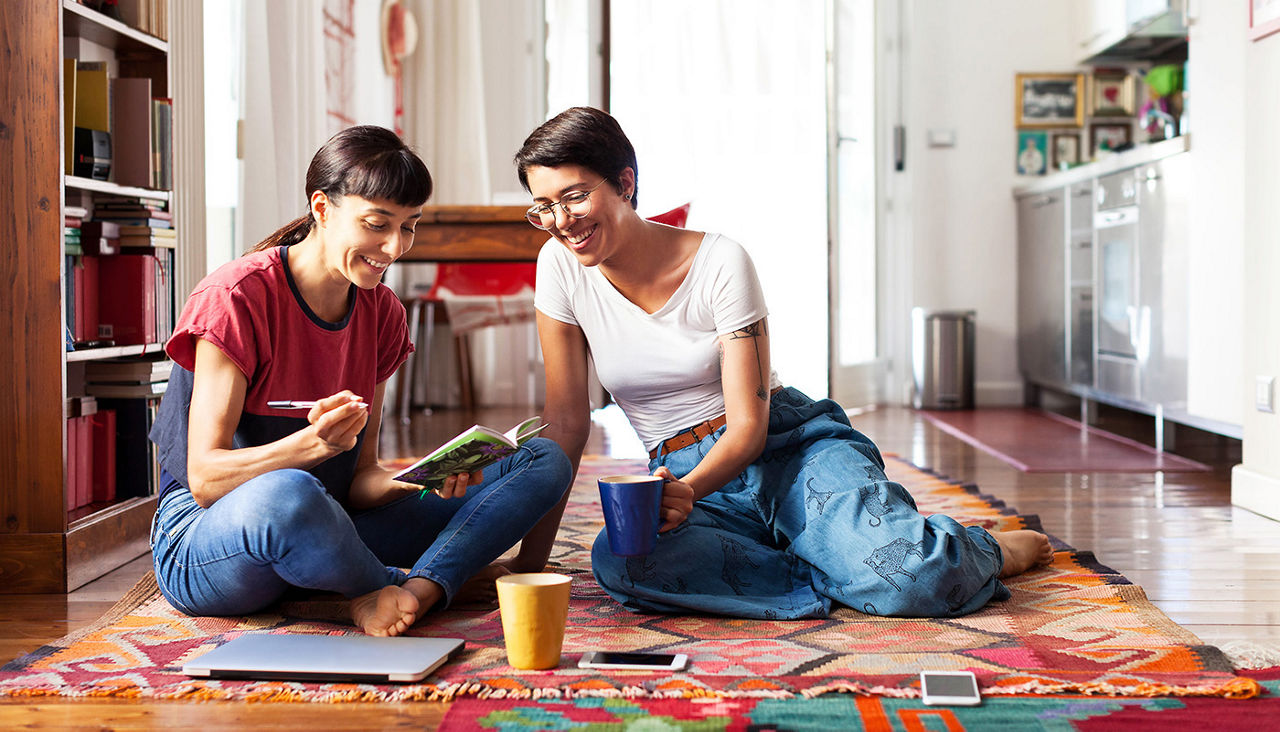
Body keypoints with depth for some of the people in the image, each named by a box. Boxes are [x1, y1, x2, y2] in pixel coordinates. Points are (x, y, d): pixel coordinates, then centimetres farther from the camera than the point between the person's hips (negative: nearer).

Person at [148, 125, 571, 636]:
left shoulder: (381, 312, 5)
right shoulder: (237, 297, -15)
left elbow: (357, 476, 5)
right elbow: (206, 479, -19)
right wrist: (311, 444, -36)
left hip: (329, 533, 7)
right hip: (202, 542, -6)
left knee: (544, 461, -5)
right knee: (288, 495, -46)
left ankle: (419, 590, -30)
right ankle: (441, 580, -16)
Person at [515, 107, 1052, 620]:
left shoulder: (721, 263, -12)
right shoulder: (561, 267, -2)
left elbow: (748, 424, -14)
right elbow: (567, 419, 2)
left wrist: (685, 491, -34)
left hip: (791, 449, -3)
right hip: (681, 476, 3)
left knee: (910, 578, -32)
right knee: (617, 563, -35)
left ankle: (984, 551, 8)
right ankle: (849, 571, -18)